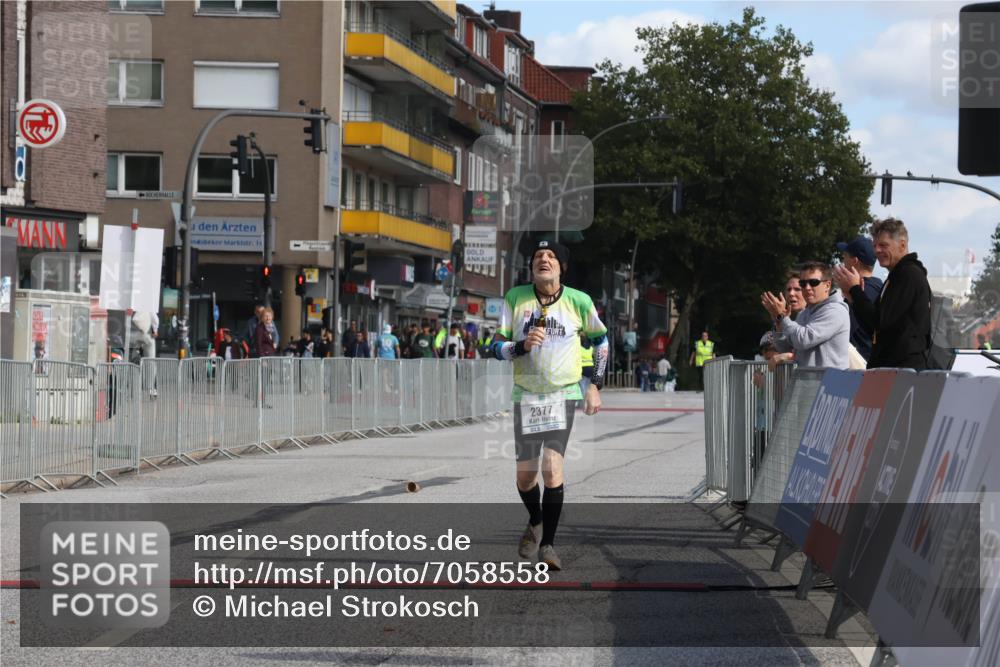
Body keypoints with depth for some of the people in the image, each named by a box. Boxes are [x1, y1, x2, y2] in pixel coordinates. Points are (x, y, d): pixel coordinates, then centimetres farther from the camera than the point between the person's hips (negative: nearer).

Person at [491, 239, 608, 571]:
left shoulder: (578, 301, -3)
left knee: (552, 468, -17)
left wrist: (595, 385, 9)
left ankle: (548, 544, -7)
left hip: (564, 394, -2)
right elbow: (497, 346, -2)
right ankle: (535, 522, 36)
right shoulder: (515, 298, -3)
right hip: (526, 395, 2)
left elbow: (600, 338, 13)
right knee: (525, 475, 4)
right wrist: (522, 346, -23)